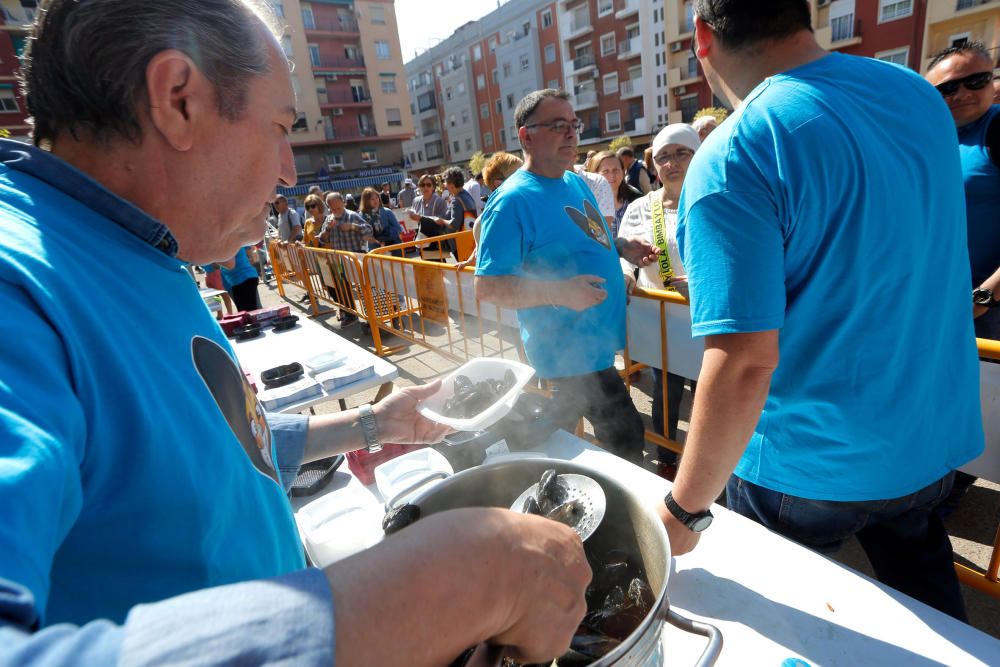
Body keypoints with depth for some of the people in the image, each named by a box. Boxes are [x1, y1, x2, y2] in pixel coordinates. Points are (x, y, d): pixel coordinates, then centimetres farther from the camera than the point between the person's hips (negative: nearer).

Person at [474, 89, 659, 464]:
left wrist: (622, 247, 5)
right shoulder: (513, 201, -19)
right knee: (626, 437, 0)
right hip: (572, 354, -9)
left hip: (594, 344, 9)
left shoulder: (576, 182, 9)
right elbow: (487, 287, -23)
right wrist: (559, 292, -32)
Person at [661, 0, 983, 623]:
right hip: (936, 439, 7)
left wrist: (684, 509, -20)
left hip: (809, 470, -6)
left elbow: (743, 366, -32)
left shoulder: (732, 159, -26)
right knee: (920, 573, 33)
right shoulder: (920, 93, -1)